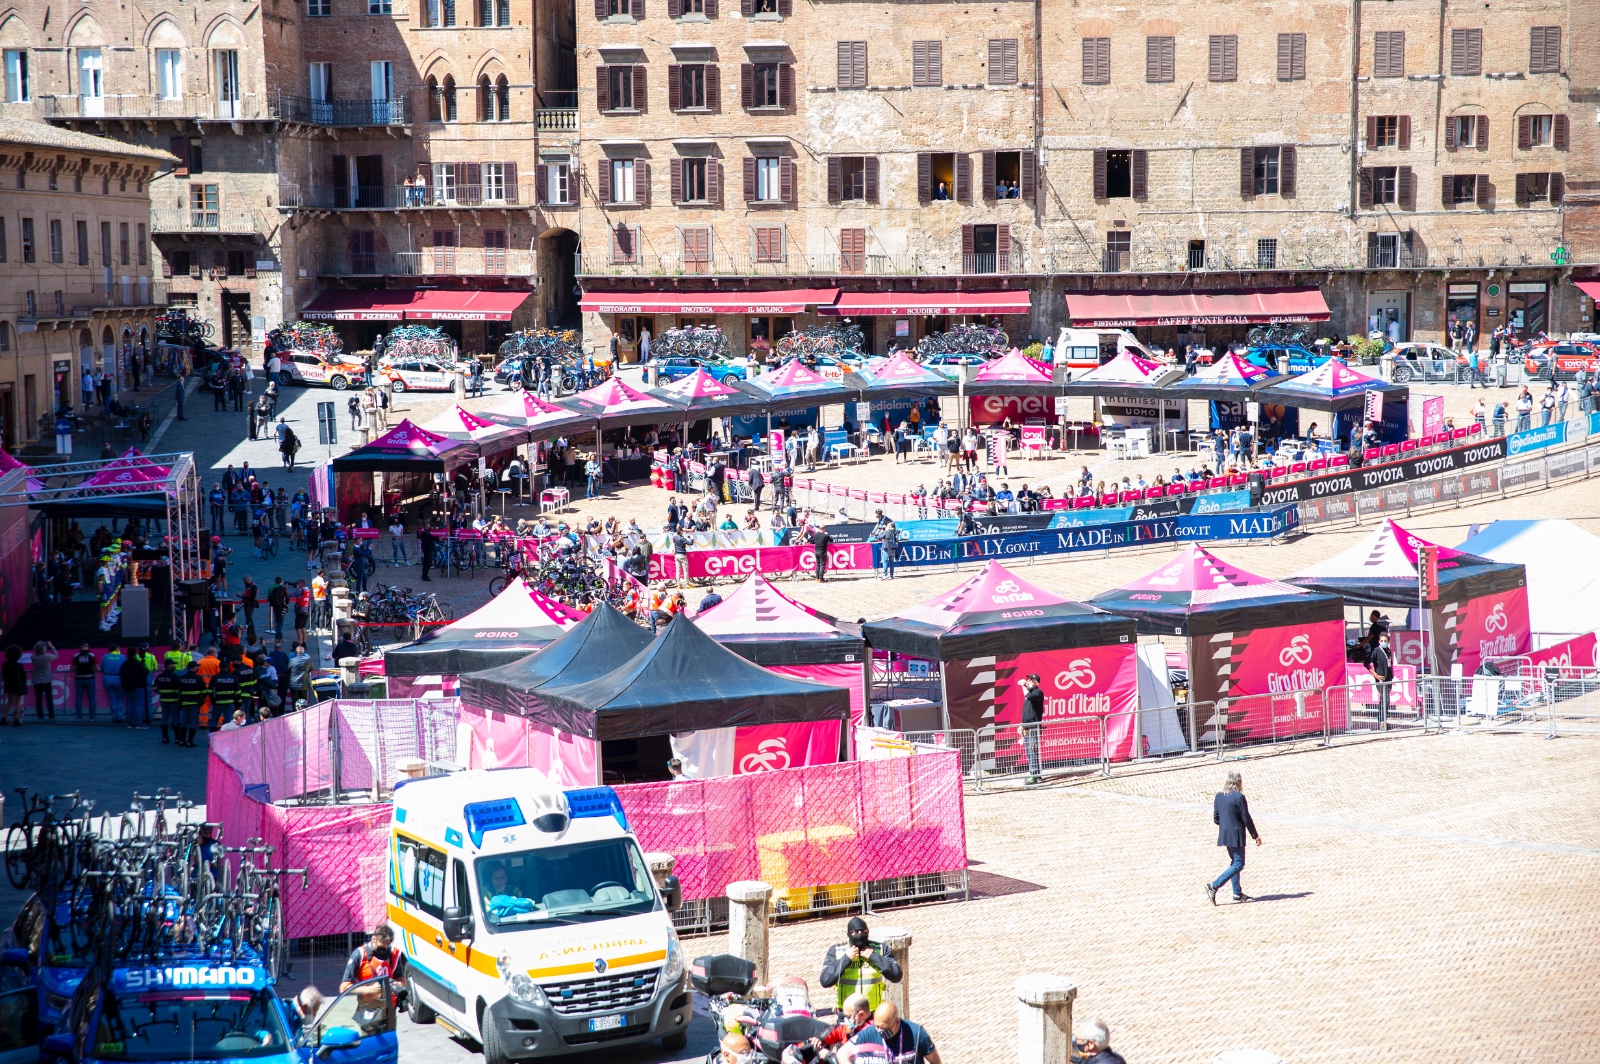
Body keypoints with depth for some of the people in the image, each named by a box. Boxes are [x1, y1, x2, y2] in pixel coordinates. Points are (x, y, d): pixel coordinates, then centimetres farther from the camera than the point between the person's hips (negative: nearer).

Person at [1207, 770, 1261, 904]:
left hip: (1224, 835, 8)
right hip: (1236, 836, -8)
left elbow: (1216, 819, 6)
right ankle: (1214, 886, -12)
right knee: (1238, 864, -2)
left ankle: (1237, 893, 21)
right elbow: (1247, 819, -13)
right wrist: (1256, 836, -3)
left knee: (1235, 862, 19)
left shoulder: (1219, 797, 3)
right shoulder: (1239, 797, -16)